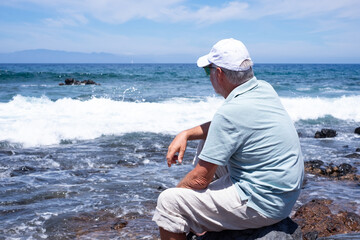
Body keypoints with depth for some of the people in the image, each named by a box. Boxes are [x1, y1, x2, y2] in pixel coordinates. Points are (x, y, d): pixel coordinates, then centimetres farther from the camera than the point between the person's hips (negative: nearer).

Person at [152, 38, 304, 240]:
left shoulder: (231, 112, -25)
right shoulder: (264, 89, 2)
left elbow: (201, 178, -19)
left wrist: (177, 191, 1)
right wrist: (186, 134, 9)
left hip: (260, 205, -10)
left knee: (168, 201, -8)